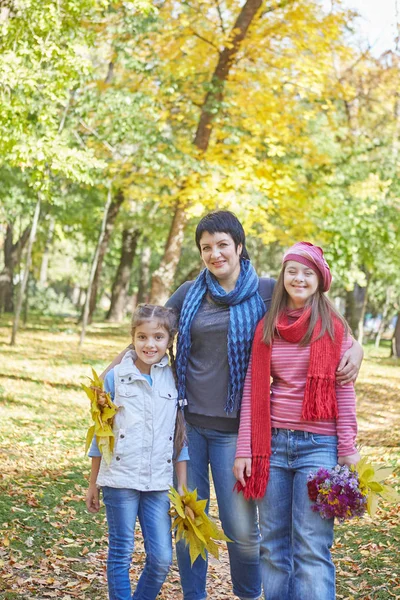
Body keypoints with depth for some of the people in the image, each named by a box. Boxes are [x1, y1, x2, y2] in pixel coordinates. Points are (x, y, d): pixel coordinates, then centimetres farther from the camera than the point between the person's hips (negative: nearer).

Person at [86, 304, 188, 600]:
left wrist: (182, 486, 7)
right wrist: (93, 484, 8)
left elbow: (180, 436, 7)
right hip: (120, 479, -2)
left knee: (162, 559, 2)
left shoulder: (174, 379, 3)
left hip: (158, 484, 2)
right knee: (121, 554, 5)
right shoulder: (115, 377, -1)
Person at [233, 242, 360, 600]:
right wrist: (244, 450, 2)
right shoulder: (266, 327, 8)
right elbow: (252, 390, 7)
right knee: (274, 544, 9)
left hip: (318, 445, -3)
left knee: (312, 548, -4)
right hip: (272, 442, 3)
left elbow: (344, 390, -1)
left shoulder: (333, 327, 0)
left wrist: (348, 451, -6)